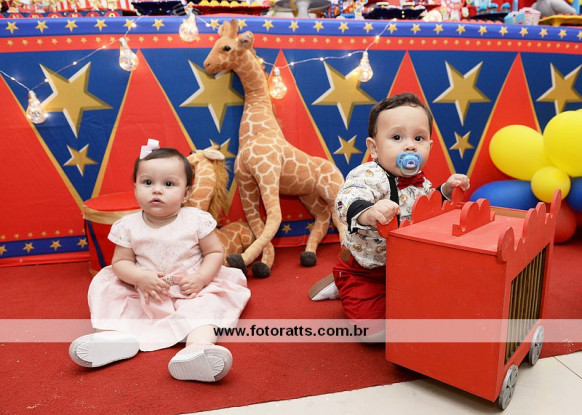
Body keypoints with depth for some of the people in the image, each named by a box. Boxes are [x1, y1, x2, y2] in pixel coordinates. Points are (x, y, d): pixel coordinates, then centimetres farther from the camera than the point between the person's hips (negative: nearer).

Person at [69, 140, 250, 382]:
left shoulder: (197, 220, -9)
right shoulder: (129, 226, -5)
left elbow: (215, 252, -3)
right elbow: (121, 261, -1)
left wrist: (201, 277, -20)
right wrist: (140, 278, -21)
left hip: (192, 291, -2)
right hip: (146, 293, 3)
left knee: (206, 305, -28)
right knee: (109, 289, -11)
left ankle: (199, 345, -48)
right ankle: (115, 334, -29)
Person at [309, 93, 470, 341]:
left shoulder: (420, 183, -1)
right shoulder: (370, 176, -27)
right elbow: (348, 200, -48)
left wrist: (446, 191, 2)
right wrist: (369, 213, -69)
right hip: (362, 271, -7)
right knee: (376, 330, -15)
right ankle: (340, 287, 11)